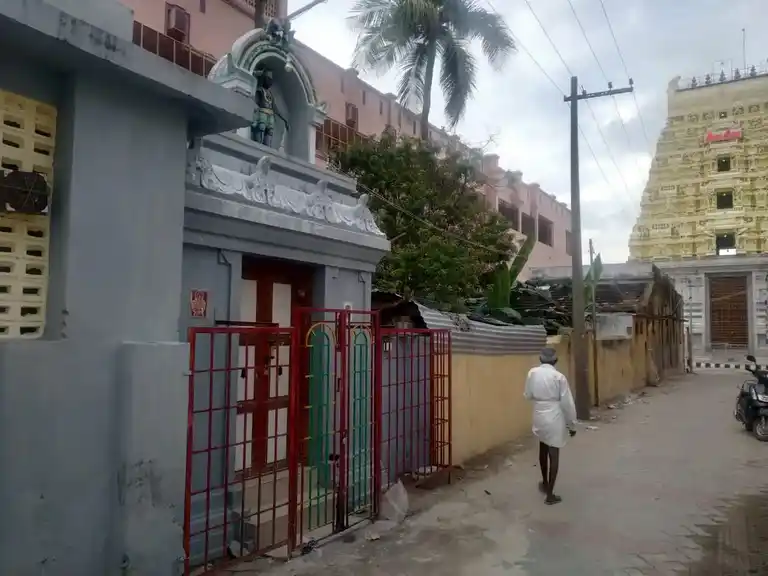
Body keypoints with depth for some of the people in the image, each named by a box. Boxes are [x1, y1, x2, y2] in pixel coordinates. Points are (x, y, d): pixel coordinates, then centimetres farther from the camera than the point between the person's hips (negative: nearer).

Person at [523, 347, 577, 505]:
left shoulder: (532, 373, -4)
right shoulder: (559, 376, -14)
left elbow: (528, 395, 7)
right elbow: (567, 403, -11)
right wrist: (572, 424, 0)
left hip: (539, 417, 4)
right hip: (555, 419, -4)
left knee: (543, 450, 24)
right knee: (554, 455, 4)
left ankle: (545, 483, 41)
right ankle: (550, 495, 10)